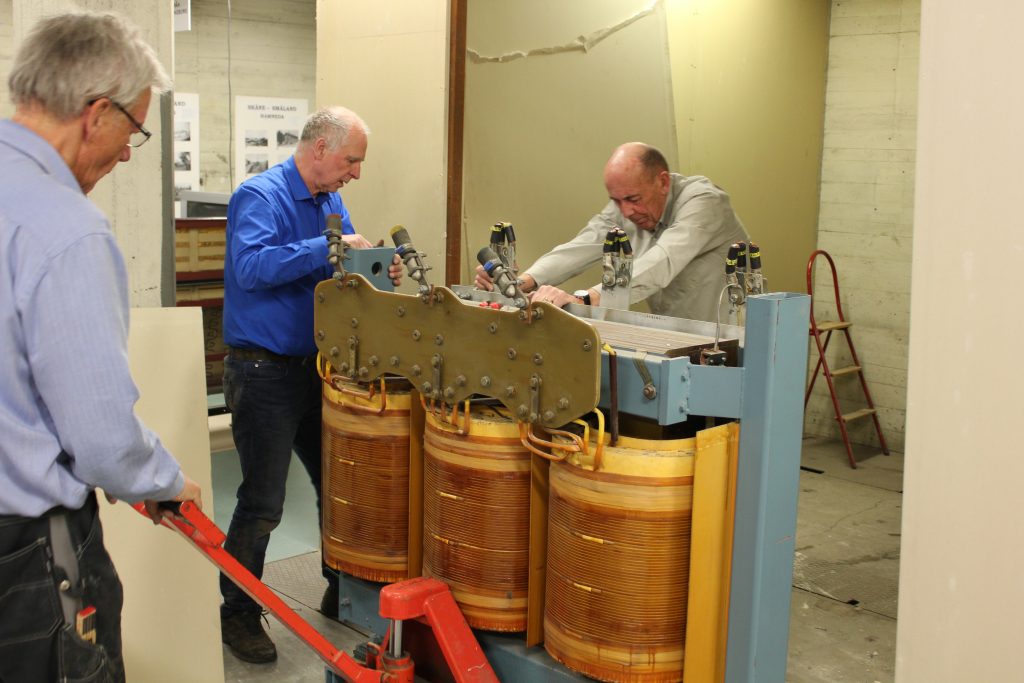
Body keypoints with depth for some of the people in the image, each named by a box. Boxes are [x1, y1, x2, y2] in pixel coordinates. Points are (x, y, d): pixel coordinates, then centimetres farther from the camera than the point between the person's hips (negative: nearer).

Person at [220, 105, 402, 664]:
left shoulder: (331, 204, 12)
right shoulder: (260, 196, -13)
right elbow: (252, 265, -30)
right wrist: (329, 248, -29)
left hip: (316, 367, 8)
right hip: (263, 371, -8)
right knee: (262, 504, -2)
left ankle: (342, 593, 33)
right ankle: (238, 614, 15)